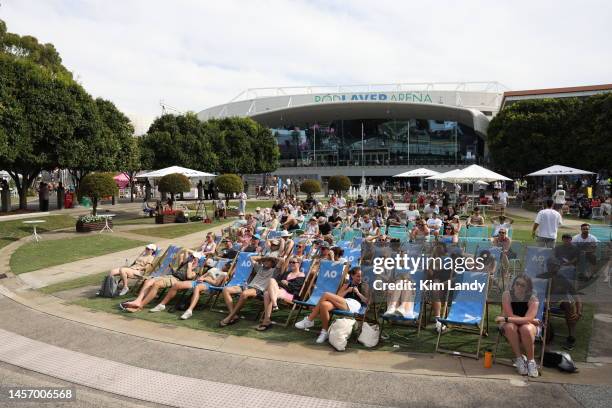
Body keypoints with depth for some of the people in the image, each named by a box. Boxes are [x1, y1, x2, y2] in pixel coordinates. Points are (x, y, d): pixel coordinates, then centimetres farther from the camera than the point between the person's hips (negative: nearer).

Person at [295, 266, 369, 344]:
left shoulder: (364, 285, 18)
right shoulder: (347, 285, 29)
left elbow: (366, 301, 10)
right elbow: (338, 296, 16)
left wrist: (358, 293, 0)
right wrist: (348, 290, 6)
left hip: (354, 304, -5)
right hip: (343, 303, 5)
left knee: (326, 295, -23)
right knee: (324, 305, -31)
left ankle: (309, 320, -14)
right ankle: (325, 332, -19)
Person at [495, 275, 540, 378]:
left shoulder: (533, 298, -16)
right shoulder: (507, 295, -15)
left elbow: (528, 319, -28)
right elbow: (510, 315, -19)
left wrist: (505, 319, -35)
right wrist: (531, 320, -20)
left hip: (528, 325, 0)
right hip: (510, 324, 0)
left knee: (526, 329, -36)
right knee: (510, 327, -35)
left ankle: (531, 361, -16)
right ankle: (519, 358, -19)